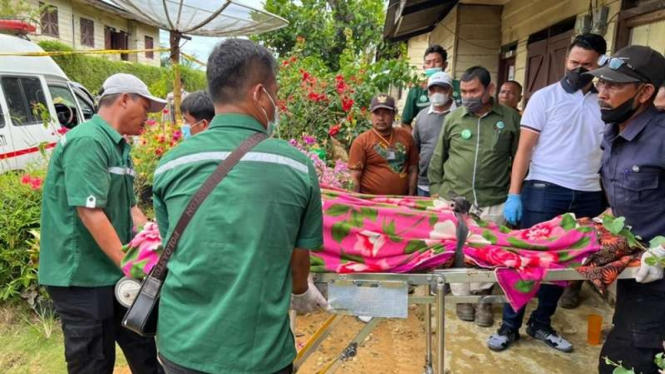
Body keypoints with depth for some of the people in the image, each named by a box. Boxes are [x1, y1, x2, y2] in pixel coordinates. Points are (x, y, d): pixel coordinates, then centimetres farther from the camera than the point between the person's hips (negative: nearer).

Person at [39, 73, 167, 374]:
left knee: (142, 349, 19)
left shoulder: (117, 146, 13)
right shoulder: (88, 141, -18)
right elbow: (90, 212, -25)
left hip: (113, 272, 9)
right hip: (83, 275, -9)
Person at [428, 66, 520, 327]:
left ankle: (482, 296, 23)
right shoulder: (453, 118, 5)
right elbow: (438, 157, 11)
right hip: (454, 199, 1)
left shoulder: (510, 118, 2)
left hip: (494, 203, -1)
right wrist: (435, 189, 8)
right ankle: (462, 297, 24)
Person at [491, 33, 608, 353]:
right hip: (545, 190, -3)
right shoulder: (545, 97, -1)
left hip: (588, 196, 4)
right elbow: (525, 148, -3)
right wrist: (514, 194, -11)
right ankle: (510, 326, 15)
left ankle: (541, 323, 27)